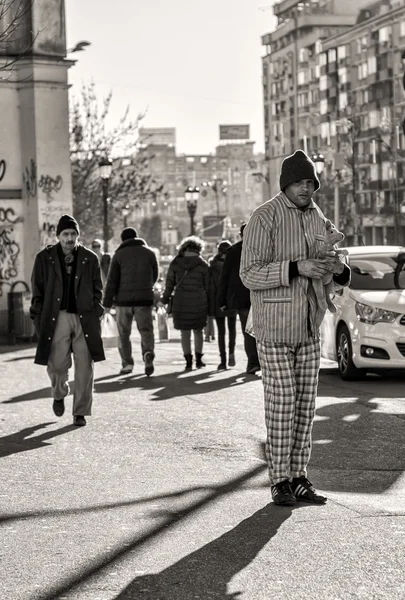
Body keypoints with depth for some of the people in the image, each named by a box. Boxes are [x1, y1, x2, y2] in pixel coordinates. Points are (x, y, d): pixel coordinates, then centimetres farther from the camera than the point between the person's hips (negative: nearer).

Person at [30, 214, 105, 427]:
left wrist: (95, 315, 1)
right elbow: (37, 291, 6)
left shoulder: (90, 259, 6)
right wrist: (39, 319, -1)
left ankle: (80, 411, 9)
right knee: (57, 365, -3)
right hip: (57, 318, -1)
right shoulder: (45, 258, 4)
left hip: (85, 319, 1)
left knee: (85, 367, -1)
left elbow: (97, 290, 11)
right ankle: (59, 395, 30)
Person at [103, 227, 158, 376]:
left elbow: (112, 280, -4)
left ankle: (127, 363, 6)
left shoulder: (119, 255, -1)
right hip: (145, 298, 1)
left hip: (123, 299, -1)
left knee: (124, 333, 10)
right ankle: (148, 353, -22)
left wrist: (107, 303, -2)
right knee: (146, 329, 5)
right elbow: (155, 276, 15)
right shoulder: (149, 253, 5)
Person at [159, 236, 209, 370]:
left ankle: (188, 361, 2)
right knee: (198, 331, 15)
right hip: (199, 302, 0)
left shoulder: (175, 263, 2)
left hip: (181, 302, 0)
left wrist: (165, 300, 16)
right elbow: (207, 286, 2)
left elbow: (170, 283, 5)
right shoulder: (203, 264, -1)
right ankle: (198, 359, 12)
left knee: (185, 333, 6)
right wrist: (210, 304, 10)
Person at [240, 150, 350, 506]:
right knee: (281, 404, -5)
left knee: (306, 405, 6)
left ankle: (299, 477, 13)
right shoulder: (264, 218, -11)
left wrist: (338, 269, -11)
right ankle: (280, 481, 3)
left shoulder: (318, 219, 9)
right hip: (274, 326, -6)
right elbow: (249, 274, -16)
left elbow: (336, 277, 15)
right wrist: (296, 268, -28)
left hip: (309, 327, 6)